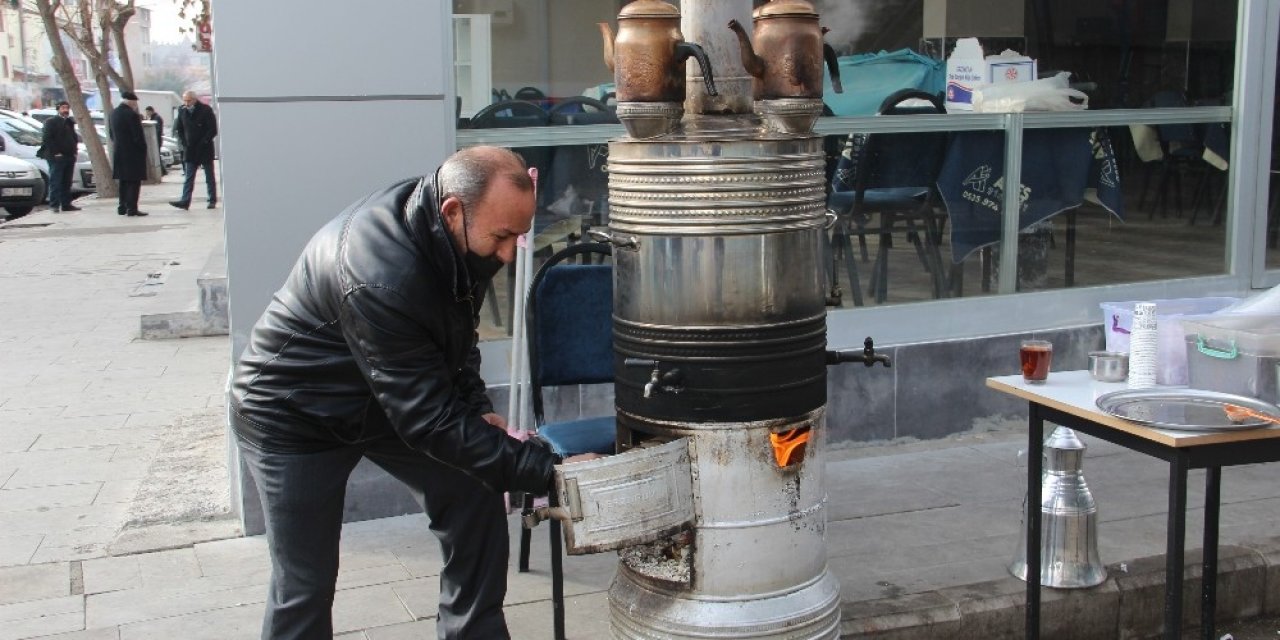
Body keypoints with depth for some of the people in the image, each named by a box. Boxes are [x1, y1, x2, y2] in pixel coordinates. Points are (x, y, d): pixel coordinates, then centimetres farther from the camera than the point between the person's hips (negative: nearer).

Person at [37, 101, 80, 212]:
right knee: (56, 182, -7)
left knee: (67, 183, 9)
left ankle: (66, 204, 13)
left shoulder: (70, 122, 20)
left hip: (69, 156, 7)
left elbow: (74, 138, 26)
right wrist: (55, 153, -17)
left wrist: (75, 149, 10)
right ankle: (54, 205, -8)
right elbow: (47, 139, -11)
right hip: (57, 157, -7)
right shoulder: (51, 122, -3)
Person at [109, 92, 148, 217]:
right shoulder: (131, 114, -17)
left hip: (119, 153, 8)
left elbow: (112, 134, 15)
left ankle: (122, 207, 19)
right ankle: (132, 208, -6)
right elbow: (138, 136, -17)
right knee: (134, 182, -3)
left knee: (124, 182, 16)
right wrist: (143, 149, -5)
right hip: (133, 153, -8)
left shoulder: (114, 113, 8)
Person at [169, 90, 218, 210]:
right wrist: (183, 142, 1)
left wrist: (203, 143, -15)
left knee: (209, 176, 7)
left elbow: (213, 130, -10)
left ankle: (212, 200, 15)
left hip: (205, 149, -3)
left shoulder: (206, 110, -9)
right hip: (190, 150, 3)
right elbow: (178, 129, 15)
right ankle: (185, 201, -10)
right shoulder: (182, 111, 4)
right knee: (188, 177, -3)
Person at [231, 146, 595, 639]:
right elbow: (430, 421, -36)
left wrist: (476, 408, -7)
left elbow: (456, 332, 8)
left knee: (475, 499, -3)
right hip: (295, 414, -7)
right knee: (305, 584, -4)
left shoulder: (460, 238, -13)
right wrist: (546, 472, -35)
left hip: (388, 396, 7)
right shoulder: (379, 277, -39)